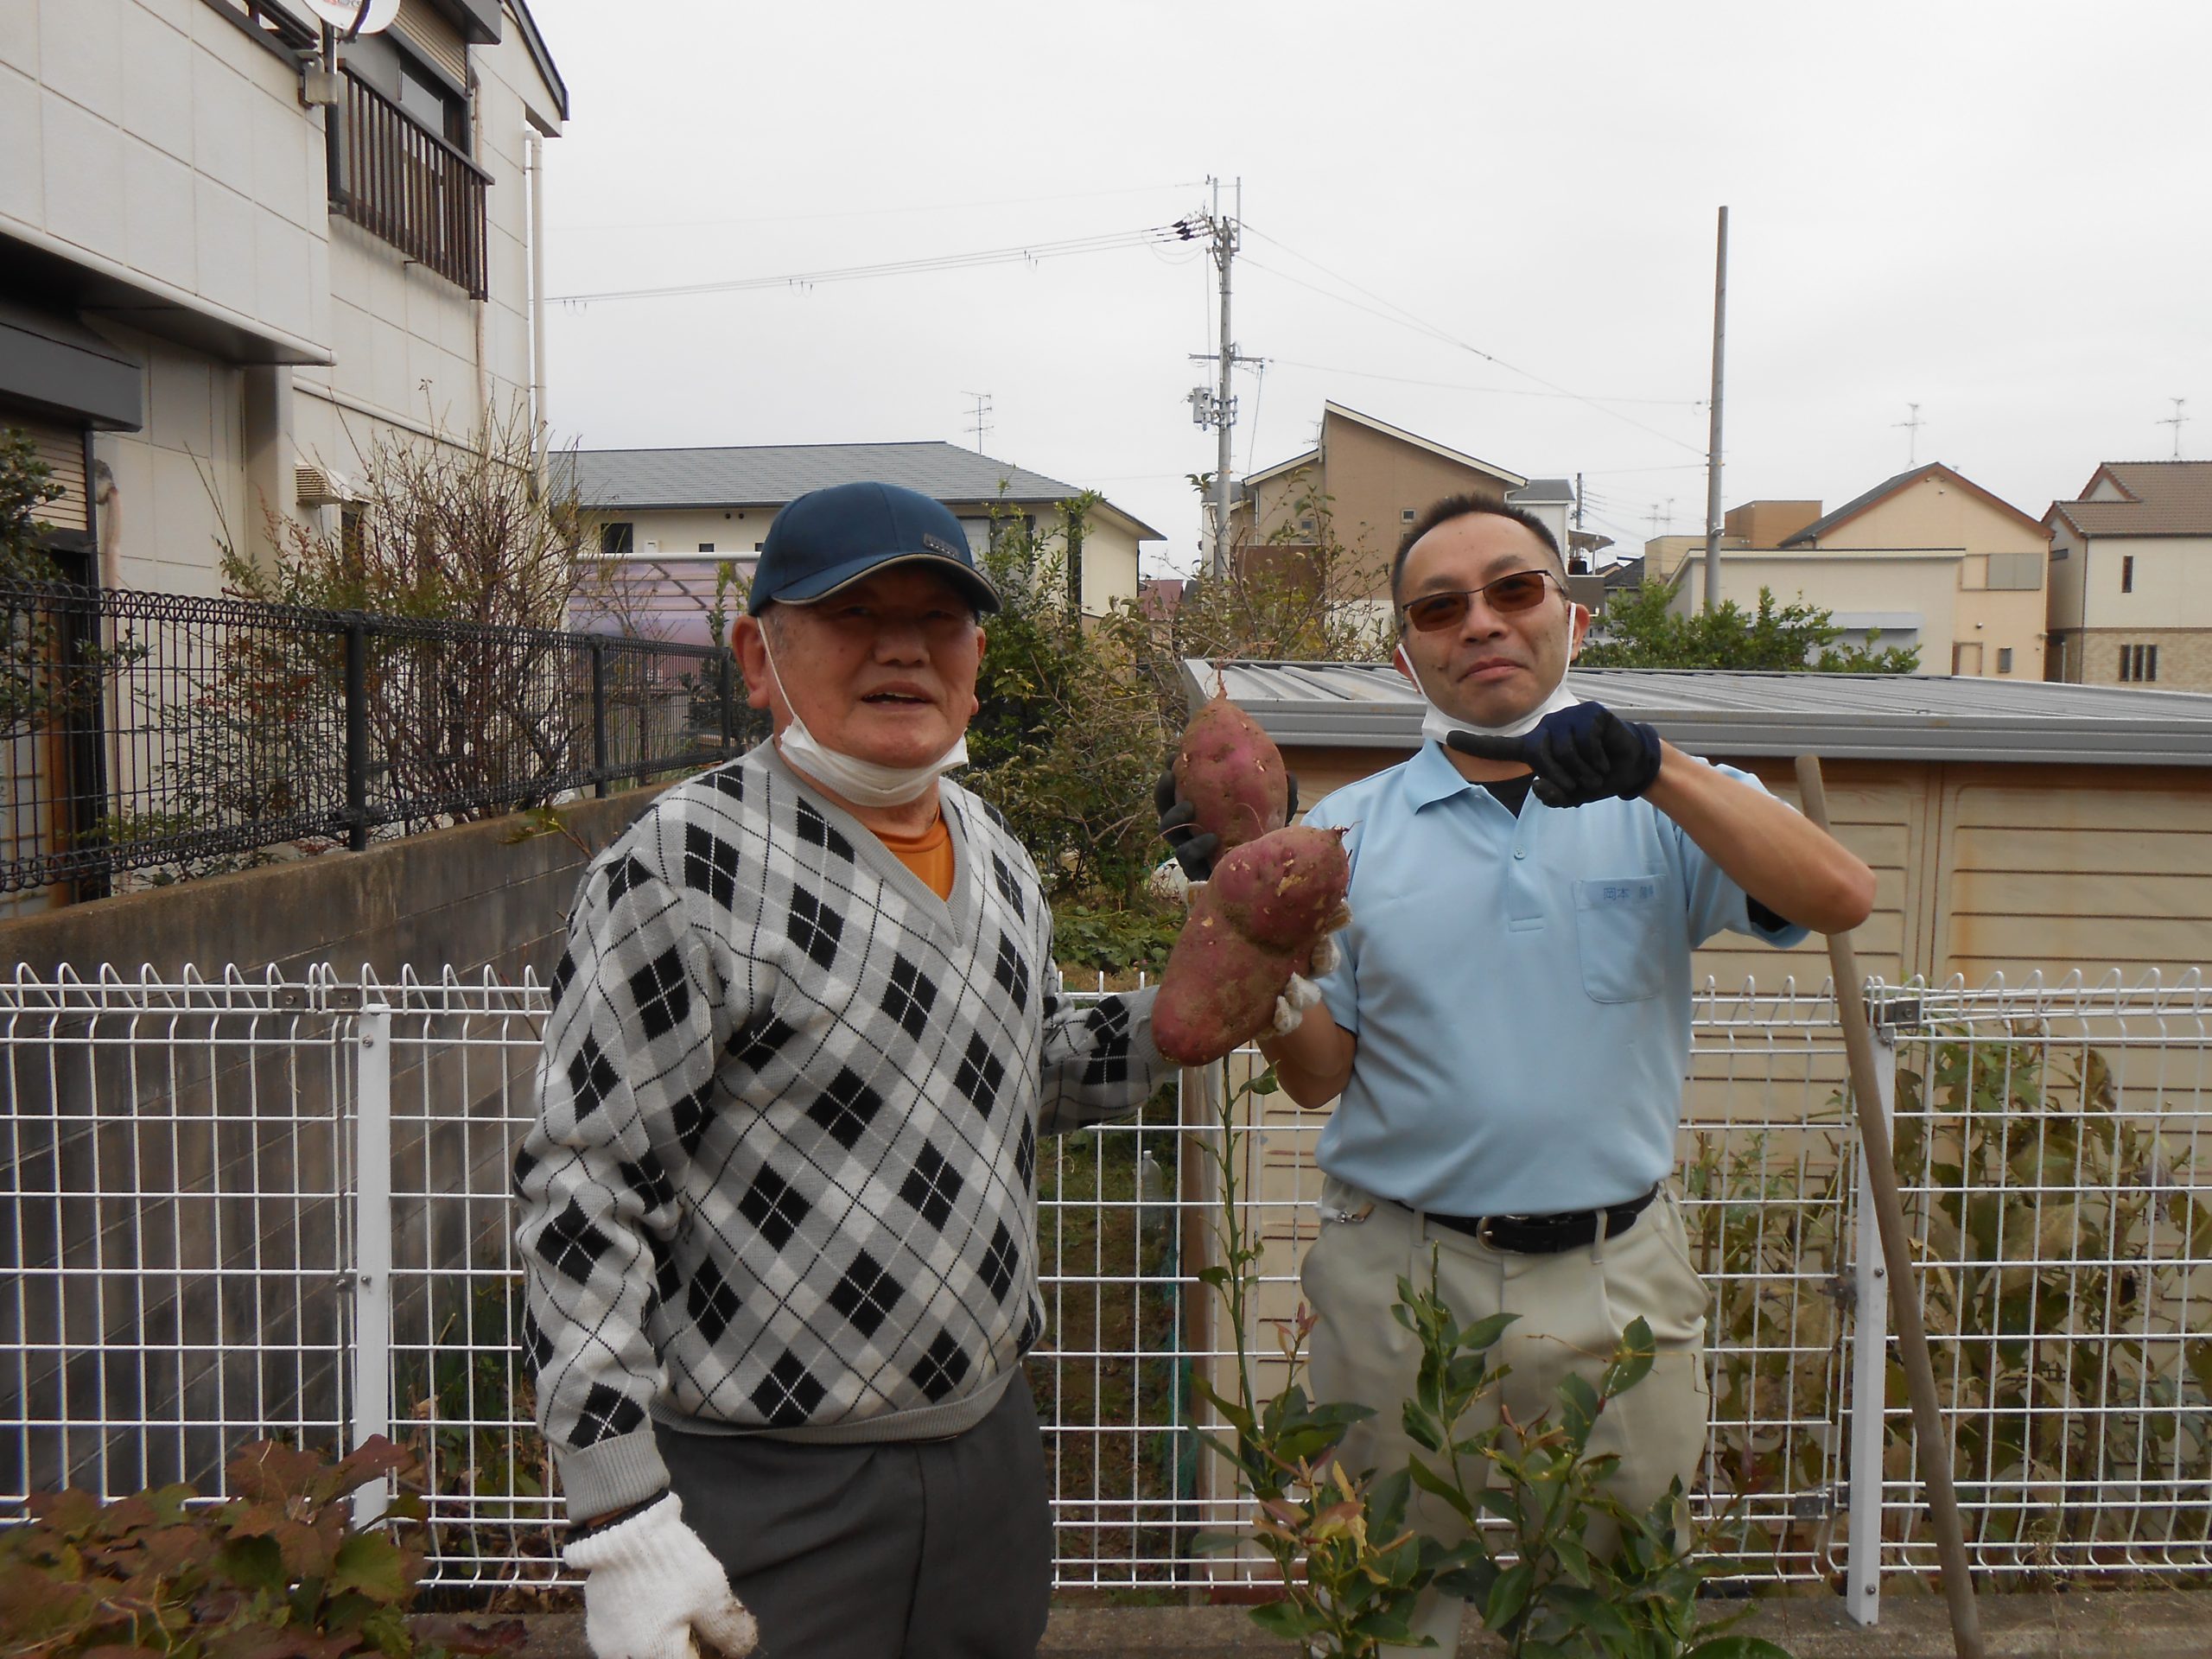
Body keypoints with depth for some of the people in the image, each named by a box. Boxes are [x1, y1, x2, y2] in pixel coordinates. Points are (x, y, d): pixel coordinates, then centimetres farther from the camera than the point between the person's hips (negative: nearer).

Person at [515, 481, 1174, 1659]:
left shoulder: (996, 853, 5)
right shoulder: (685, 868, -17)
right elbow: (583, 1193, -17)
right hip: (771, 1495, -7)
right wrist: (625, 1529, -18)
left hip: (990, 1442, 7)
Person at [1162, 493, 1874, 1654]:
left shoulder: (1670, 808, 2)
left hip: (1615, 1283, 1)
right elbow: (1318, 1076, 0)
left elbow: (1840, 898, -15)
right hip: (1398, 1282, 0)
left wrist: (1655, 767, -26)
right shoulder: (1349, 830, 2)